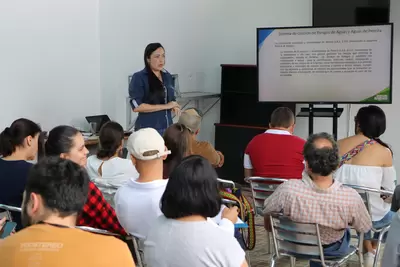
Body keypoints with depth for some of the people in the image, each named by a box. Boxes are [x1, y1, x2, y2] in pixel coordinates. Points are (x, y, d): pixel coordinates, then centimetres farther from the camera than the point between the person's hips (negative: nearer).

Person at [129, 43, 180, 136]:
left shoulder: (168, 76, 12)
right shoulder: (139, 78, -6)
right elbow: (136, 106, -15)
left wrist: (174, 106, 1)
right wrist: (165, 106, -14)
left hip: (168, 128, 5)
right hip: (148, 129, -5)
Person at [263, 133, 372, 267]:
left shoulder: (287, 190, -36)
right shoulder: (351, 198, -36)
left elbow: (267, 214, -14)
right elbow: (365, 228, -14)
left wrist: (273, 228, 10)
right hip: (333, 251, 0)